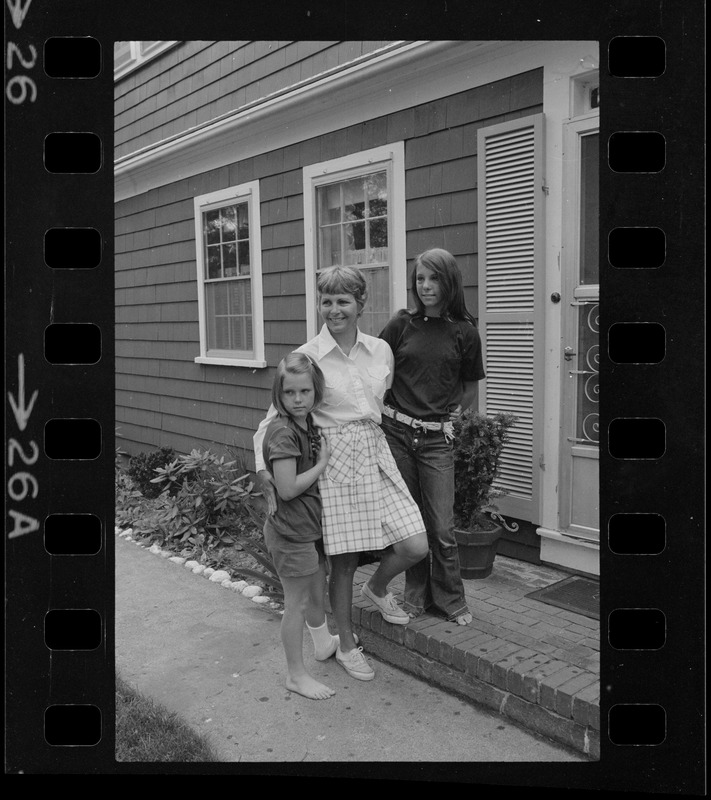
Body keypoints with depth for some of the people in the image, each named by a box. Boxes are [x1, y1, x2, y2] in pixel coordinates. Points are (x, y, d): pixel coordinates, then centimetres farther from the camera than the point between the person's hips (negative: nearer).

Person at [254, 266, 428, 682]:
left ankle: (377, 587, 31)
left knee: (416, 546, -3)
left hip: (376, 456, 4)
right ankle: (347, 645, 29)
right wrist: (264, 464, -16)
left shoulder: (381, 350, 4)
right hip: (334, 460, -4)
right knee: (344, 560, 6)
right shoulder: (307, 357, -7)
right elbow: (277, 414, -5)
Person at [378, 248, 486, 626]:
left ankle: (451, 600, 18)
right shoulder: (401, 324, 1)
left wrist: (450, 414, 2)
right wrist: (384, 409, 2)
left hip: (436, 438, -1)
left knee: (441, 527, -1)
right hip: (396, 432, 1)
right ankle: (416, 595, 27)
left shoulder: (464, 332, 1)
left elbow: (470, 386, 13)